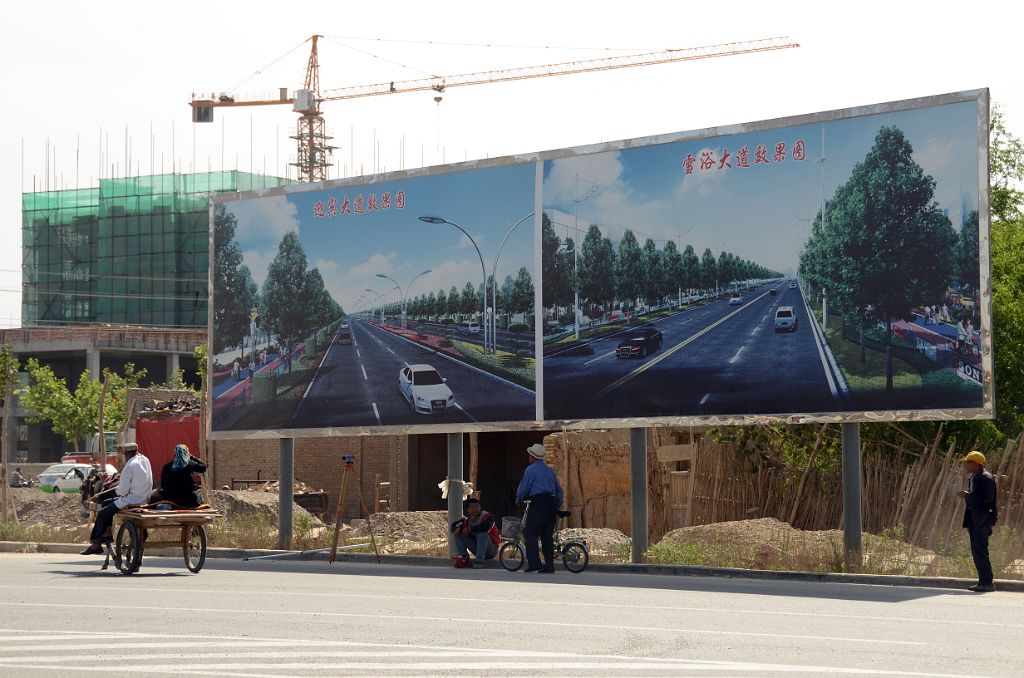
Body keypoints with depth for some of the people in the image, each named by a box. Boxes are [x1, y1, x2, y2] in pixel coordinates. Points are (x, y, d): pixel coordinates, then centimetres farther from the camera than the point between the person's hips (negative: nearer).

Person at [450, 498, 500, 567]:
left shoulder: (487, 516, -18)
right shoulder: (467, 519, 0)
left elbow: (486, 527, -40)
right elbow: (453, 526, 7)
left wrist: (470, 529, -27)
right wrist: (459, 529, -19)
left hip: (492, 549, -6)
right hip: (477, 548, 6)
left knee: (482, 533, -35)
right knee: (458, 535, -3)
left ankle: (480, 560, -36)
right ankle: (464, 557, -9)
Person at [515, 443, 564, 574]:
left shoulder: (531, 469, -1)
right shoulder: (550, 470, 20)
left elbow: (523, 488, -1)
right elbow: (559, 491, 21)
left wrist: (519, 500, 18)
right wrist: (557, 506, 28)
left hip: (538, 502, -7)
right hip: (552, 502, 7)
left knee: (530, 533, -5)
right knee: (547, 535, 8)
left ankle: (534, 564, -14)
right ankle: (549, 565, 3)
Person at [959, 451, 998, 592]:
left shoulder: (986, 478, -12)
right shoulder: (972, 478, 18)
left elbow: (987, 498, -21)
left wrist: (968, 495, -16)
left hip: (983, 518, -10)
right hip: (974, 518, 10)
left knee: (980, 551, -12)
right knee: (976, 551, 10)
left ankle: (988, 583, -10)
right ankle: (983, 581, 14)